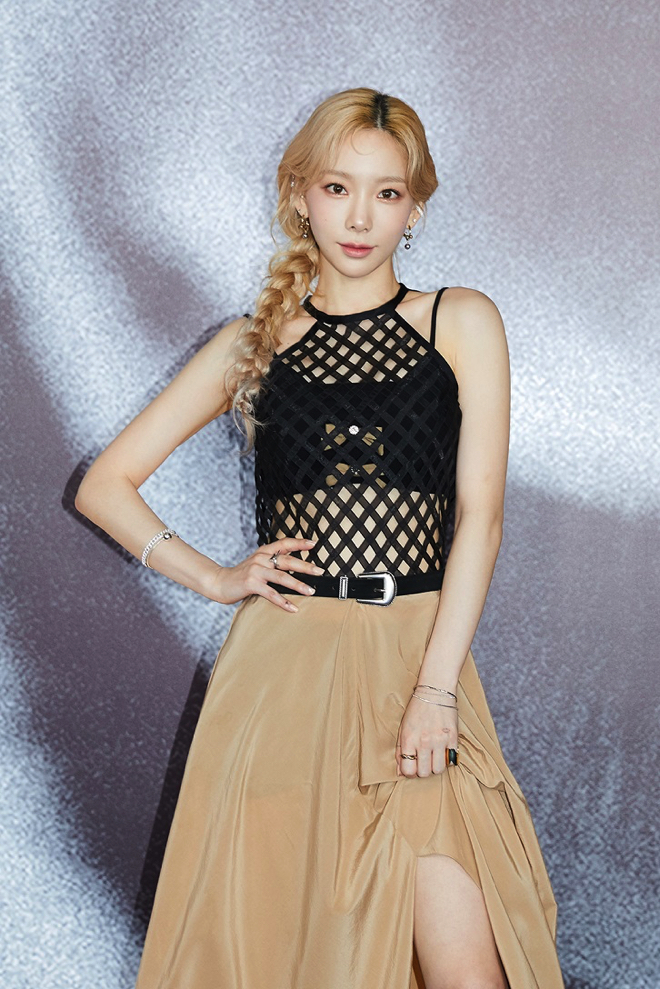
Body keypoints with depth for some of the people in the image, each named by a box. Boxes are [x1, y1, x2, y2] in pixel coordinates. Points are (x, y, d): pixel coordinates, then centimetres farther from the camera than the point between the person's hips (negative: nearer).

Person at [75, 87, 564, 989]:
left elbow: (479, 516, -1)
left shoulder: (460, 324, 7)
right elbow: (105, 485, 14)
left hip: (419, 652, -1)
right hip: (284, 660, 1)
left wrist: (434, 689, -10)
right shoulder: (254, 345, 10)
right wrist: (213, 577, 2)